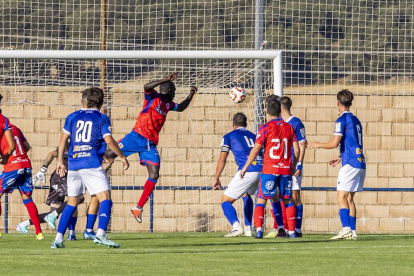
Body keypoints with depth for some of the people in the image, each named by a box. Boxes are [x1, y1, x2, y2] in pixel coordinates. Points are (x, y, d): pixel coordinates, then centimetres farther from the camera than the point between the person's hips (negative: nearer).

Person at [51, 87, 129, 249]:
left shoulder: (72, 117, 14)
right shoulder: (102, 119, 3)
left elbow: (63, 138, 10)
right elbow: (109, 140, -5)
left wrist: (60, 161, 16)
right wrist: (122, 157, 6)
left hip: (73, 165, 4)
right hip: (92, 165, -4)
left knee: (71, 203, 13)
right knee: (105, 198, -6)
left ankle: (58, 238, 6)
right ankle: (100, 234, -25)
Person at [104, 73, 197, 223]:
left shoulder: (168, 104, 19)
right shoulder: (153, 97, -3)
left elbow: (181, 108, 39)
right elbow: (146, 87, -25)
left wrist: (191, 95, 27)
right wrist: (166, 80, -30)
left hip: (151, 144, 6)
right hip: (137, 136, -6)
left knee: (154, 175, -6)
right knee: (110, 154, -17)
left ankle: (138, 208, -1)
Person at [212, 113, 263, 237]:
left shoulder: (229, 136, 13)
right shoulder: (253, 136, 27)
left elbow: (222, 159, 8)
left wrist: (216, 178, 15)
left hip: (247, 171, -6)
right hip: (262, 169, 6)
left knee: (225, 201, 1)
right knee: (246, 195, 34)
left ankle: (236, 227, -24)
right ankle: (248, 229, 27)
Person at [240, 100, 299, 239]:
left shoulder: (265, 128, -5)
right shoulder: (289, 128, 7)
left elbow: (255, 150, -8)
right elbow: (296, 150, 7)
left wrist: (245, 167, -1)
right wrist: (293, 166, 22)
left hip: (269, 170, -4)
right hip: (286, 170, 4)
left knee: (261, 200, -1)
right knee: (287, 201, 13)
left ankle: (259, 229, -17)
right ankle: (291, 231, 11)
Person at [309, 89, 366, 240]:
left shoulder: (342, 120, -7)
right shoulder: (356, 120, 19)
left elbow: (334, 143, -14)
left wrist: (318, 145, 3)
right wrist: (340, 157, 32)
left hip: (350, 164, -8)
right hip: (360, 163, 8)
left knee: (341, 197, -10)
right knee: (349, 198, 11)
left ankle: (346, 229, -22)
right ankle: (353, 231, 7)